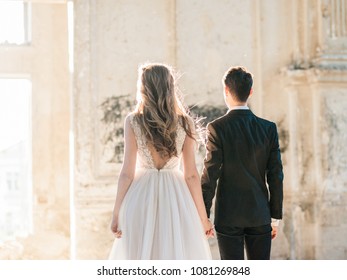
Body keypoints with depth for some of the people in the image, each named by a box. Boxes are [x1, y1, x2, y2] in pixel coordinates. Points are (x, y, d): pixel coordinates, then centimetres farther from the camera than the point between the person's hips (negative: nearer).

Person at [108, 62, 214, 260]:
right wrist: (203, 217, 5)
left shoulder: (133, 122, -4)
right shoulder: (185, 123, -1)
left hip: (142, 199, 0)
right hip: (176, 197, 1)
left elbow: (127, 173, -6)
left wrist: (116, 213, 2)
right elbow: (191, 175, -2)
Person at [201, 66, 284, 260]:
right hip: (260, 215, 3)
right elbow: (275, 176, 1)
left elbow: (210, 176, -10)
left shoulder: (217, 128, -9)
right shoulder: (269, 128, -1)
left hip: (228, 215, -2)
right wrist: (276, 216, 8)